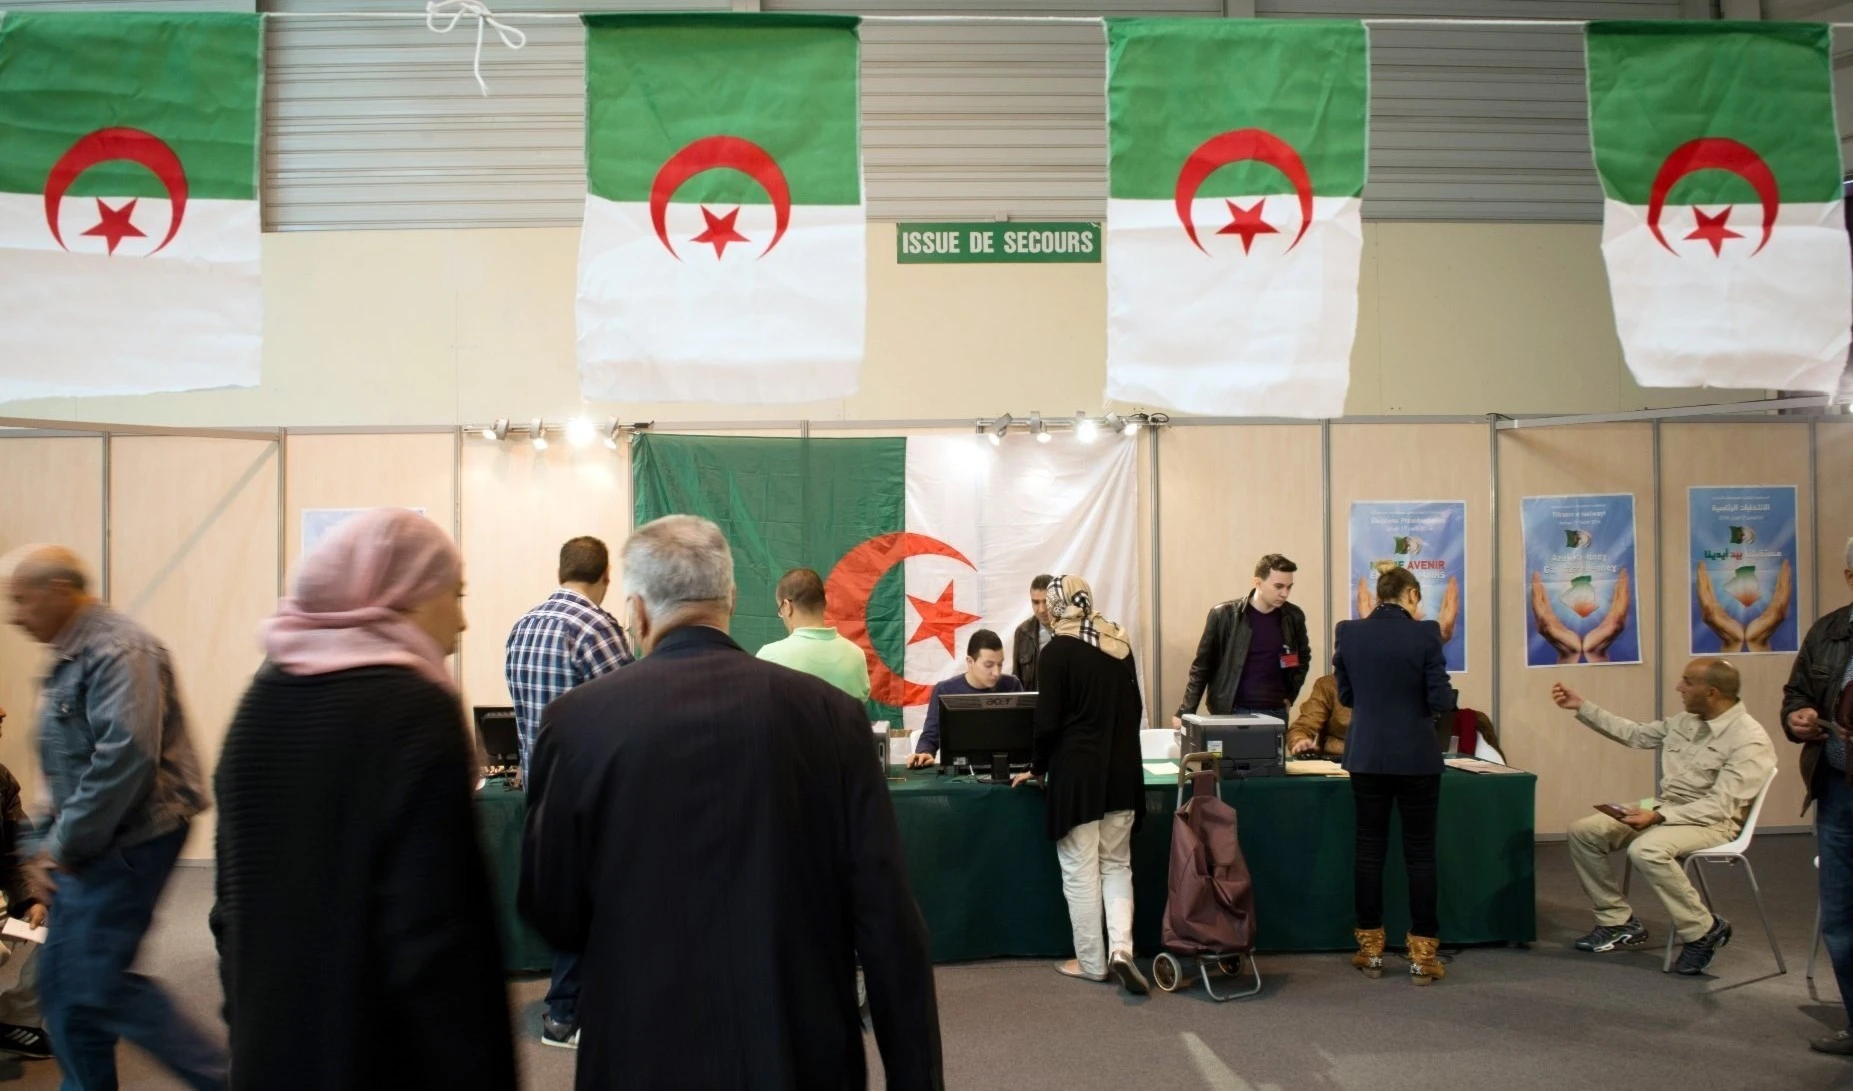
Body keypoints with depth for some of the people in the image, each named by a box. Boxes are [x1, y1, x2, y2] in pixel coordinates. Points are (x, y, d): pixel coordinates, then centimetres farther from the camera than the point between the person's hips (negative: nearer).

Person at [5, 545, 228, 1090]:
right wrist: (48, 847, 14)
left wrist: (67, 844, -18)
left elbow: (125, 756, -27)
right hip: (91, 845, 10)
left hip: (130, 841, -10)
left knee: (97, 982, -7)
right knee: (61, 982, 12)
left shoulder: (117, 650, -16)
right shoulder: (69, 658, 17)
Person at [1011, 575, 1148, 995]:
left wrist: (1037, 768, 3)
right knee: (1116, 864, 14)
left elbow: (1048, 720, -12)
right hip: (1121, 768, 6)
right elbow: (1134, 708, 13)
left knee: (1080, 870, 5)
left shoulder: (1057, 650, -11)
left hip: (1078, 771, -5)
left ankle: (1091, 961, 12)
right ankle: (1121, 947, -1)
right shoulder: (1120, 644, 6)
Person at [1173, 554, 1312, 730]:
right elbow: (1202, 666, -1)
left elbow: (1303, 657, 22)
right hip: (1230, 713, -2)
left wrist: (1290, 696, 12)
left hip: (1275, 714, 3)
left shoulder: (1293, 617, 2)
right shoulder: (1224, 614, -7)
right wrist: (1185, 712, -4)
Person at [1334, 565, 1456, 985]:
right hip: (1416, 757, -2)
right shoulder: (1425, 634, -11)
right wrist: (1447, 696, 12)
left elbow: (1345, 696, 6)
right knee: (1420, 852, 6)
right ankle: (1423, 954, 11)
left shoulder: (1348, 633, -2)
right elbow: (1440, 701, -10)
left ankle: (1371, 949, 16)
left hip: (1366, 757, 3)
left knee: (1369, 849, 9)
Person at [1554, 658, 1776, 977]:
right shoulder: (1685, 722, 6)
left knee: (1646, 850, -36)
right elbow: (1634, 734, 18)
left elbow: (1720, 806, -24)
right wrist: (1582, 707, 14)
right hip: (1665, 809, 8)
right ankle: (1619, 922, 5)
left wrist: (1657, 816, -31)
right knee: (1583, 831, -4)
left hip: (1713, 822, -8)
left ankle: (1704, 930, -14)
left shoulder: (1749, 740, -18)